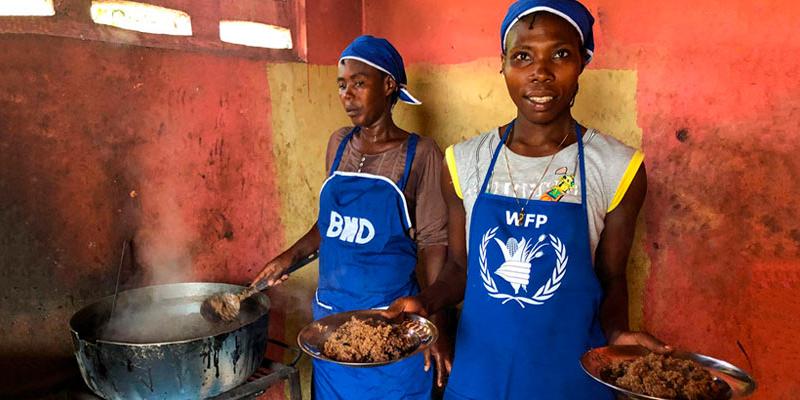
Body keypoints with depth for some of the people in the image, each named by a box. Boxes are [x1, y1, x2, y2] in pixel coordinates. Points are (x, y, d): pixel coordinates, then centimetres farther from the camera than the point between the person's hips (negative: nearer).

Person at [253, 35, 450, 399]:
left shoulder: (420, 154, -10)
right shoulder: (339, 144, 4)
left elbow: (432, 243, -10)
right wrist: (291, 256, 2)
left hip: (392, 323, -4)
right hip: (331, 314, 5)